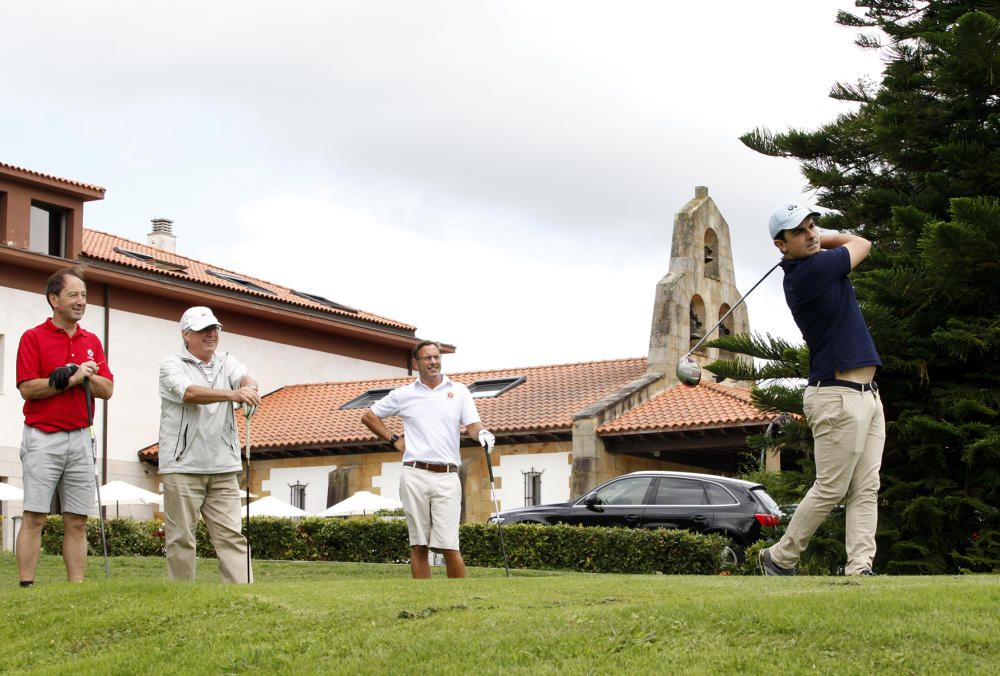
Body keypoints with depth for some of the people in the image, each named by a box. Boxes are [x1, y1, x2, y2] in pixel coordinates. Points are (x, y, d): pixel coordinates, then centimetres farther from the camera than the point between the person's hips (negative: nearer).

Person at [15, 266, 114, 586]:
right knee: (34, 517, -6)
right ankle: (26, 586, -5)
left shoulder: (92, 342, 14)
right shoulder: (33, 338, -1)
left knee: (77, 521, 4)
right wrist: (70, 379, -14)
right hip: (43, 438, -5)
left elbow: (107, 389, 9)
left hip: (80, 438, 5)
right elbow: (27, 388, -10)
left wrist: (87, 376, -9)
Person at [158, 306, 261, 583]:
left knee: (232, 535, -2)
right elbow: (189, 393, -20)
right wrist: (232, 394, -36)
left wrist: (248, 388, -33)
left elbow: (246, 379, -6)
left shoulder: (227, 363, 16)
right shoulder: (172, 366, 0)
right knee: (181, 538, 0)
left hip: (223, 468, 4)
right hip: (183, 467, -4)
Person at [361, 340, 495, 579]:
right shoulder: (404, 394, 11)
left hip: (447, 477, -1)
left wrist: (482, 433, -20)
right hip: (415, 475, 1)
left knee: (449, 546, -8)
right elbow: (369, 416, 20)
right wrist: (393, 440, 11)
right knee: (418, 546, 3)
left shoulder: (459, 391, 11)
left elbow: (472, 425, 3)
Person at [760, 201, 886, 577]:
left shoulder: (809, 267, 12)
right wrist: (815, 245, 15)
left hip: (868, 394, 9)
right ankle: (780, 558, 10)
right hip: (838, 398, -9)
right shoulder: (811, 271, -14)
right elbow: (862, 243, 4)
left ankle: (859, 568, -4)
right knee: (830, 490, -4)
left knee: (865, 490, 1)